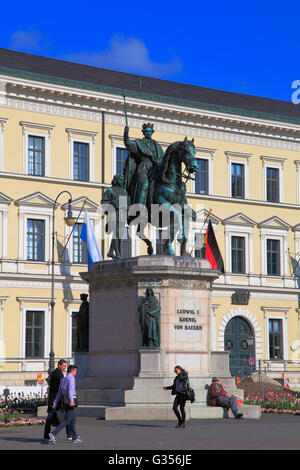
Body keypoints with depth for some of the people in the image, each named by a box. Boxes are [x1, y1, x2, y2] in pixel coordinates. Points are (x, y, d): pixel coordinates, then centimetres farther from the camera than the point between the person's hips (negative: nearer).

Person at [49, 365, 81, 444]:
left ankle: (75, 438, 18)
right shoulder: (71, 378, -8)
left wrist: (55, 404, 11)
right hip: (70, 402, -9)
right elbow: (71, 389, -25)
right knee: (67, 421, -8)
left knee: (73, 419, 16)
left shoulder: (63, 380, 19)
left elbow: (59, 393, 15)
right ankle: (53, 434, -18)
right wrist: (71, 401, -36)